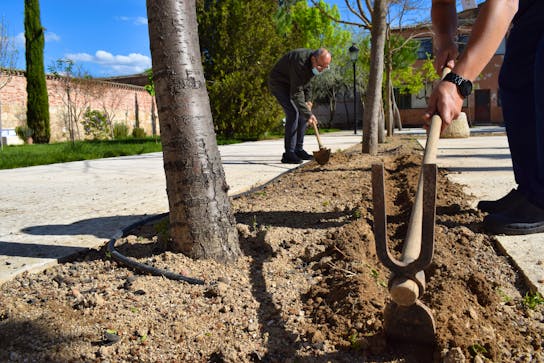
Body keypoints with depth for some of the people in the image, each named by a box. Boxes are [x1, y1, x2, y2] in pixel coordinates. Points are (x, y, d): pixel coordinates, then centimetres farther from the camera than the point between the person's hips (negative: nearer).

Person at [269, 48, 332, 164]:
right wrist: (308, 114, -37)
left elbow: (306, 81, 11)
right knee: (293, 113, -21)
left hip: (292, 84, 9)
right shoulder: (300, 62, -34)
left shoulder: (315, 64, -6)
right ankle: (289, 154, -19)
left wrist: (308, 99, 0)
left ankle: (298, 150, 13)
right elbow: (296, 93, -35)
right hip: (278, 83, -9)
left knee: (302, 113, 5)